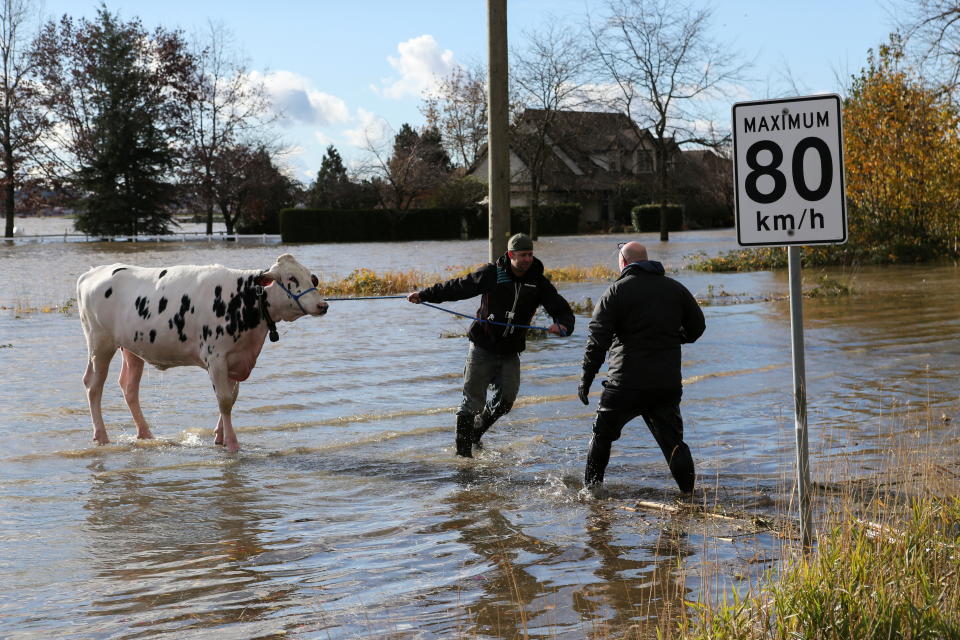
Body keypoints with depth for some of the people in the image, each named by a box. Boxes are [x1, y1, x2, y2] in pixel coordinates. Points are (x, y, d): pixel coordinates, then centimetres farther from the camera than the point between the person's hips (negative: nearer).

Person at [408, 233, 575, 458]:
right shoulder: (491, 274, -6)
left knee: (506, 399, 0)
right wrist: (424, 295, 1)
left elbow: (563, 310, -1)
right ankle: (463, 450, 7)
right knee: (473, 400, -2)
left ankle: (476, 432, 26)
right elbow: (458, 287, 2)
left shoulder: (539, 283, 0)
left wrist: (563, 325, -24)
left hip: (510, 353, 3)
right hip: (482, 347, -3)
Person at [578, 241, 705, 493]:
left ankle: (591, 489, 15)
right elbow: (697, 327, 16)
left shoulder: (617, 291, -4)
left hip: (626, 383, -3)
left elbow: (598, 339, -10)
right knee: (673, 440, 8)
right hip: (668, 383, 3)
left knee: (602, 434, 12)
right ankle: (690, 492, 1)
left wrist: (586, 379, -7)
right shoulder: (675, 288, 9)